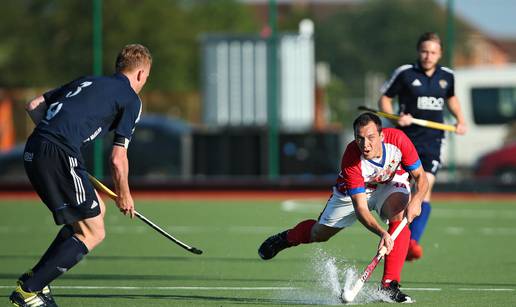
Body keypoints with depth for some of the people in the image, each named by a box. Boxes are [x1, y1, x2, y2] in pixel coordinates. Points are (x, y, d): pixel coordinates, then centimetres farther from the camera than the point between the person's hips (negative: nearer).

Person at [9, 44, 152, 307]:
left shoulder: (87, 81, 27)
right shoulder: (131, 99, 6)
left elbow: (34, 106, 24)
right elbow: (117, 159, 2)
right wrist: (124, 195, 16)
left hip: (33, 149, 8)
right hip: (60, 156, -8)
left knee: (97, 210, 21)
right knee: (92, 234, 0)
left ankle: (35, 278, 17)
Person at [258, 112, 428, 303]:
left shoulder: (397, 139, -35)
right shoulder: (351, 160, -39)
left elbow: (420, 177, -23)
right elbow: (360, 209, -39)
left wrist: (416, 200, -44)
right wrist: (381, 232, -56)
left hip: (392, 184, 1)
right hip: (354, 190, -1)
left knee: (399, 215, -31)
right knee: (320, 233, 12)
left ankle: (389, 285, -28)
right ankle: (286, 238, 49)